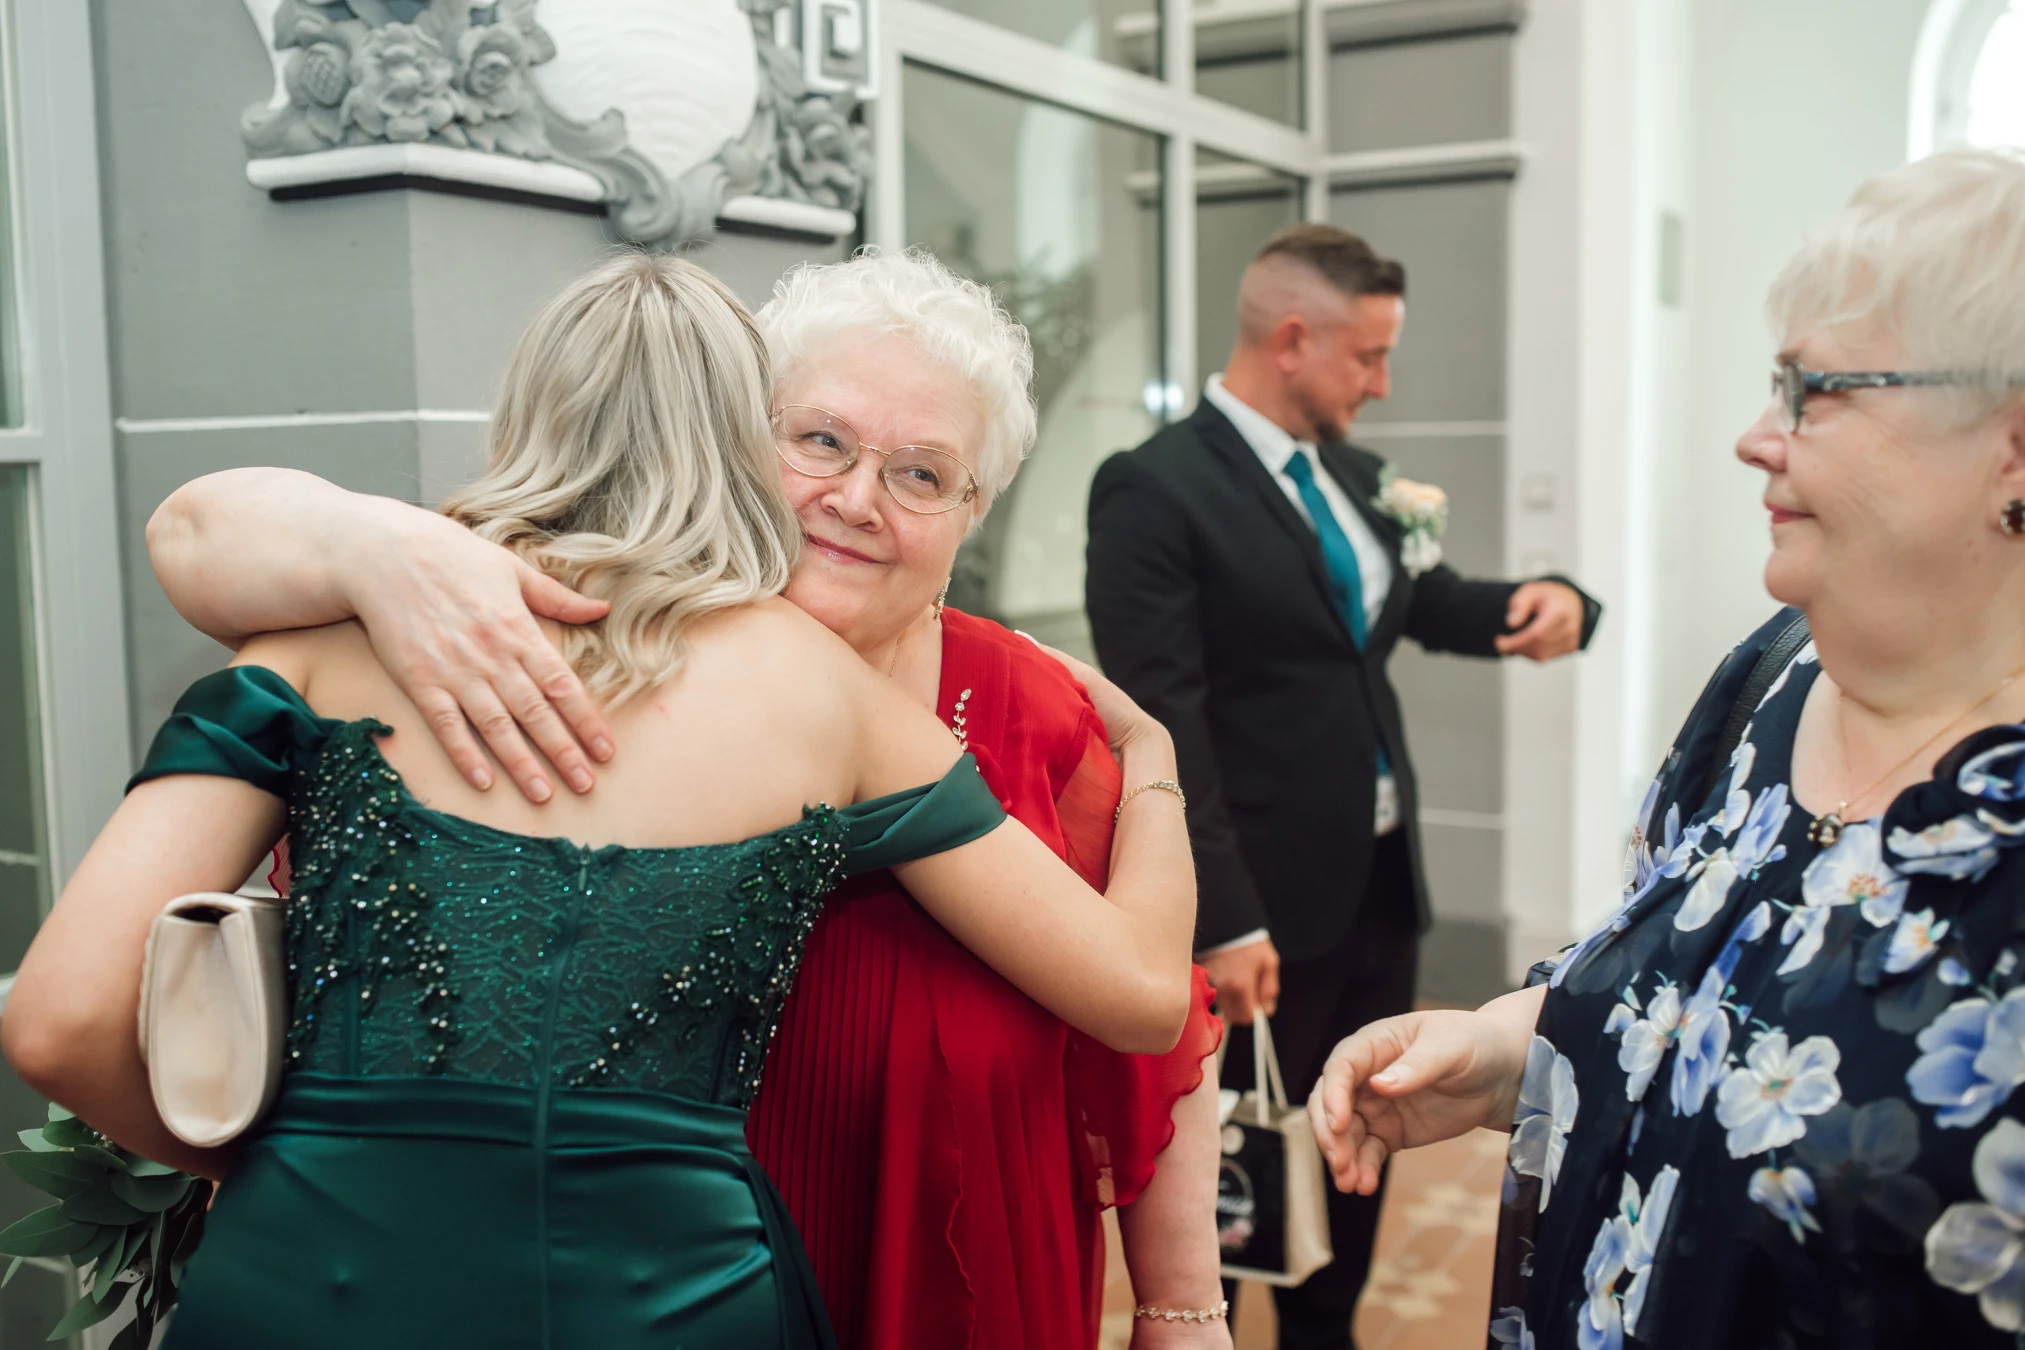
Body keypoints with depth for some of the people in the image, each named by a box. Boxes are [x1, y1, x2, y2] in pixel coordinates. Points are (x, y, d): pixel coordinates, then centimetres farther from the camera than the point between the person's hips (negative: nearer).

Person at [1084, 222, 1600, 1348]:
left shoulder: (1351, 474, 8)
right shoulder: (1156, 489, -15)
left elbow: (1424, 602, 22)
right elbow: (1163, 728, -20)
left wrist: (1543, 603, 0)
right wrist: (1222, 922, -23)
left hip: (1382, 881, 8)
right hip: (1268, 905, -8)